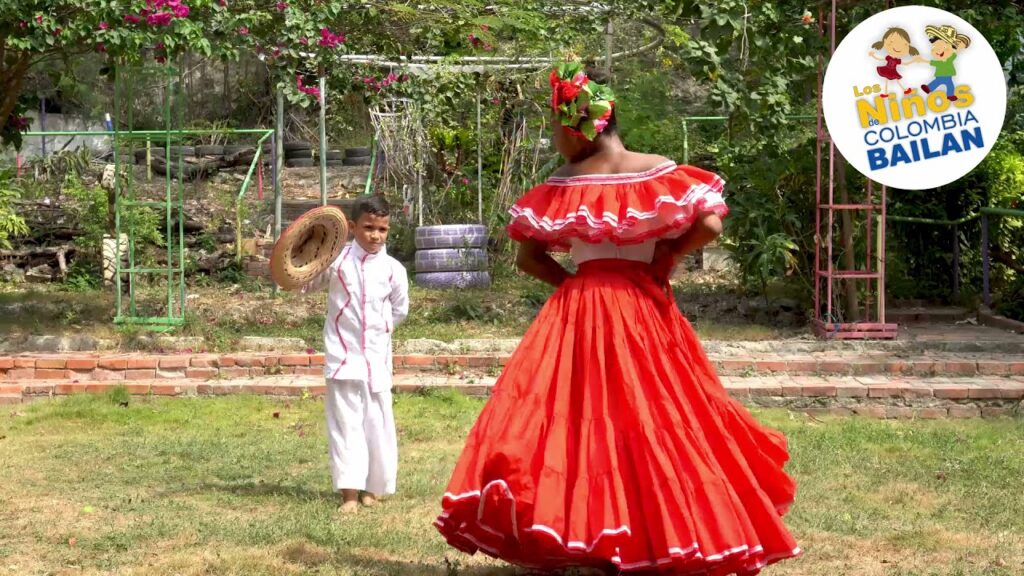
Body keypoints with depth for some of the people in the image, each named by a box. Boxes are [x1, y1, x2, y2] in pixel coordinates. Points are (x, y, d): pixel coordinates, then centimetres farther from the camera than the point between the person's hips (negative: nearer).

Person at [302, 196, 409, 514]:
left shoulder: (393, 270, 1)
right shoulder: (336, 260, -3)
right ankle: (350, 492, -5)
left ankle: (373, 487, 21)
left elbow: (399, 310, 15)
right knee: (345, 422, -4)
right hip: (342, 355, -2)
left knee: (377, 422, 7)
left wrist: (377, 330, 10)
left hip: (377, 356, 2)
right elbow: (305, 284, 4)